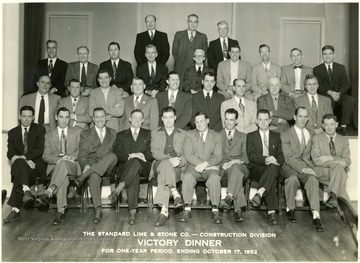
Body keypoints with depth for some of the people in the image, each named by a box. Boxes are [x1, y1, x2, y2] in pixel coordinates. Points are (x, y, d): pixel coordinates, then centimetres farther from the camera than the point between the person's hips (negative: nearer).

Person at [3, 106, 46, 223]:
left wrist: (23, 157, -22)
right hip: (19, 164, 3)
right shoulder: (12, 132, 14)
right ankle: (26, 191, -47)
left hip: (37, 165, -3)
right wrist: (25, 160, -18)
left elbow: (40, 150, -7)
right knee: (20, 163, -32)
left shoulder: (40, 129, 6)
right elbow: (10, 153, 4)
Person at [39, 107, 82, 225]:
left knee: (63, 163, -39)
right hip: (55, 166, 1)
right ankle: (61, 211, -43)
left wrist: (71, 157, -15)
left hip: (73, 166, 0)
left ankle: (49, 192, -49)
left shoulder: (78, 132, 17)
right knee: (63, 176, -37)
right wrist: (59, 159, -15)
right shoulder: (49, 135, 19)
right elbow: (46, 156, 6)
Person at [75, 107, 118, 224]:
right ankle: (98, 211, -37)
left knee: (112, 156, -35)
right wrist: (86, 165, -18)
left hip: (107, 168, 1)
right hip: (91, 165, -1)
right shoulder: (85, 134, 17)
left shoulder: (113, 133, 22)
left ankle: (84, 175, -35)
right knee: (94, 177, -37)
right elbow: (82, 154, 5)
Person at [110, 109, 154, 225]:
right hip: (126, 167, 0)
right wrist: (130, 156, -13)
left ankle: (118, 189, -50)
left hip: (144, 167, 0)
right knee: (134, 176, -38)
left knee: (135, 162, -38)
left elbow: (153, 154, 10)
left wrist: (142, 155, -10)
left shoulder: (148, 134, 23)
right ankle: (132, 212, -48)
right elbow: (117, 155, 7)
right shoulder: (121, 135, 22)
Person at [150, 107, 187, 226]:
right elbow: (155, 152, 3)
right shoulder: (155, 133, 19)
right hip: (160, 164, 0)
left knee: (163, 175, -36)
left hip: (177, 167, 0)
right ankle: (175, 193, -49)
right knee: (165, 164, -38)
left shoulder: (183, 134, 21)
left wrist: (178, 161, -14)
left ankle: (164, 210, -44)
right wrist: (169, 159, -16)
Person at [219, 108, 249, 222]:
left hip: (239, 166, 0)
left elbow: (246, 157, 11)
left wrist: (237, 161, -11)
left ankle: (229, 198, -53)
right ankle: (238, 209, -46)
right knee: (237, 175, -35)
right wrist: (222, 163, -11)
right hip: (223, 168, 0)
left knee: (235, 167, -38)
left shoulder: (243, 137, 22)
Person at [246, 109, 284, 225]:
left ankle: (259, 193, -53)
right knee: (271, 180, -37)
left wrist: (275, 161, -15)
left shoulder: (276, 136, 20)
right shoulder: (251, 136, 13)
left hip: (273, 167, 2)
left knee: (272, 167, -39)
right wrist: (266, 159, -22)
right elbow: (251, 156, -3)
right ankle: (271, 213, -45)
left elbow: (281, 157, 11)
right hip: (256, 168, -1)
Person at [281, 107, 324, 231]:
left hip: (307, 167, 3)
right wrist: (303, 169, -21)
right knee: (292, 179, -37)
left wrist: (310, 168, -2)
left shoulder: (311, 134, 18)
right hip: (290, 167, -2)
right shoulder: (285, 134, 2)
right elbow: (289, 158, -8)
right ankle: (290, 209, -13)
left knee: (313, 179, -32)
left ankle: (316, 216, -38)